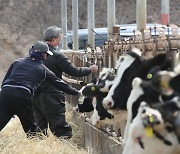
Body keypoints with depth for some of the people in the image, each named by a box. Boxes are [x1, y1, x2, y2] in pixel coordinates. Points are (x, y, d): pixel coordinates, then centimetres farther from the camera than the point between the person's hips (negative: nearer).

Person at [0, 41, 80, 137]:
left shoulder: (18, 62, 21)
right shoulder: (43, 69, 13)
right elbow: (60, 84, 18)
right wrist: (77, 93, 28)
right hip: (23, 97, -3)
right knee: (30, 127, 13)